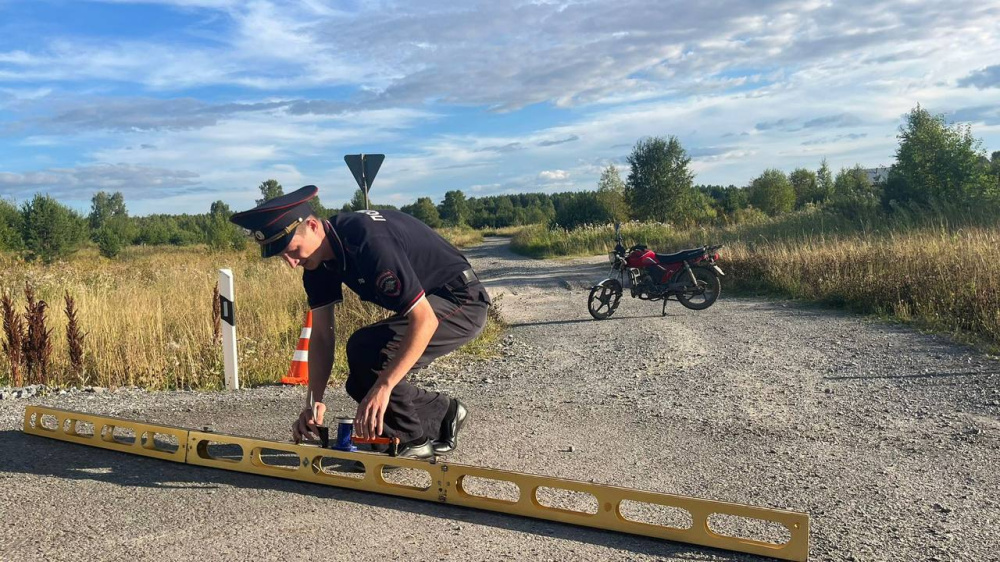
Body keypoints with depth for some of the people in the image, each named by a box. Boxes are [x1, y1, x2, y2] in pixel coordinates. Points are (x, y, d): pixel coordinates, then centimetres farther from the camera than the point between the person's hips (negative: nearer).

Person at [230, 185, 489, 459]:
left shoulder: (369, 242, -31)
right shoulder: (319, 259, -4)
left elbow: (424, 319, -33)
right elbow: (321, 335, -1)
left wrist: (383, 387, -36)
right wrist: (314, 401, -11)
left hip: (462, 302, -9)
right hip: (424, 302, 9)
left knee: (365, 348, -26)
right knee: (361, 384, 3)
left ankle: (411, 441, -9)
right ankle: (443, 413, 21)